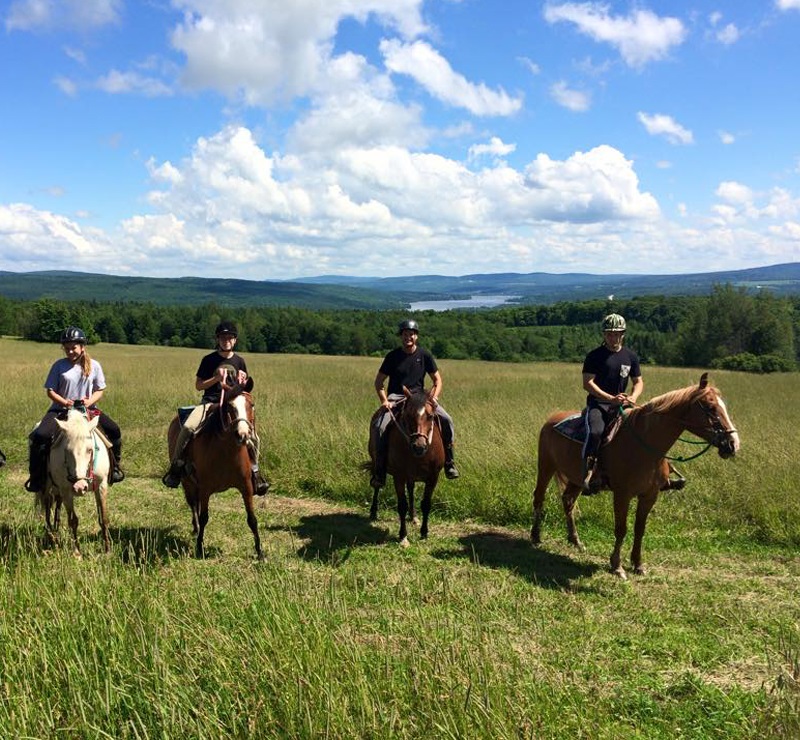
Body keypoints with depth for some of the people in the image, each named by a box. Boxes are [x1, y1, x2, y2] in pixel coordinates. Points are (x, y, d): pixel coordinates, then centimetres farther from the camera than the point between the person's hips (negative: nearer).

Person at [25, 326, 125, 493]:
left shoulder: (94, 365, 2)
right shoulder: (59, 365, -2)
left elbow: (99, 391, 6)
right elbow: (50, 391, 0)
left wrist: (89, 401, -15)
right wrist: (64, 402, -19)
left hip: (87, 408, 2)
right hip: (61, 409, -1)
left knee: (114, 430, -14)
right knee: (40, 436, -25)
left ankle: (114, 467, 9)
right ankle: (36, 477, -7)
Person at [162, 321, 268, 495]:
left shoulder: (239, 361, 12)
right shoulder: (209, 360, 5)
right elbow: (198, 385, 3)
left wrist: (242, 380, -4)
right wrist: (217, 378, -11)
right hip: (209, 402, -1)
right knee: (187, 427, -28)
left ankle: (255, 473, -11)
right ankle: (176, 466, -11)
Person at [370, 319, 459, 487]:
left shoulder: (424, 355, 2)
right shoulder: (393, 356, 0)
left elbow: (437, 380, 8)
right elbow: (379, 382, 5)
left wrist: (434, 397, -11)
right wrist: (384, 401, -11)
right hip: (395, 397, -1)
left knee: (446, 420, -19)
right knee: (379, 427, -27)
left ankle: (449, 462, -3)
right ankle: (380, 469, -14)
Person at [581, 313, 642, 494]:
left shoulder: (631, 356, 13)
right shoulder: (595, 356, -1)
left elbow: (638, 382, 17)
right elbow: (587, 383, -8)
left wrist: (633, 397, -7)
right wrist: (611, 398, -19)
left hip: (621, 404, 5)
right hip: (597, 403, -5)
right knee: (595, 432, -33)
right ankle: (589, 475, -27)